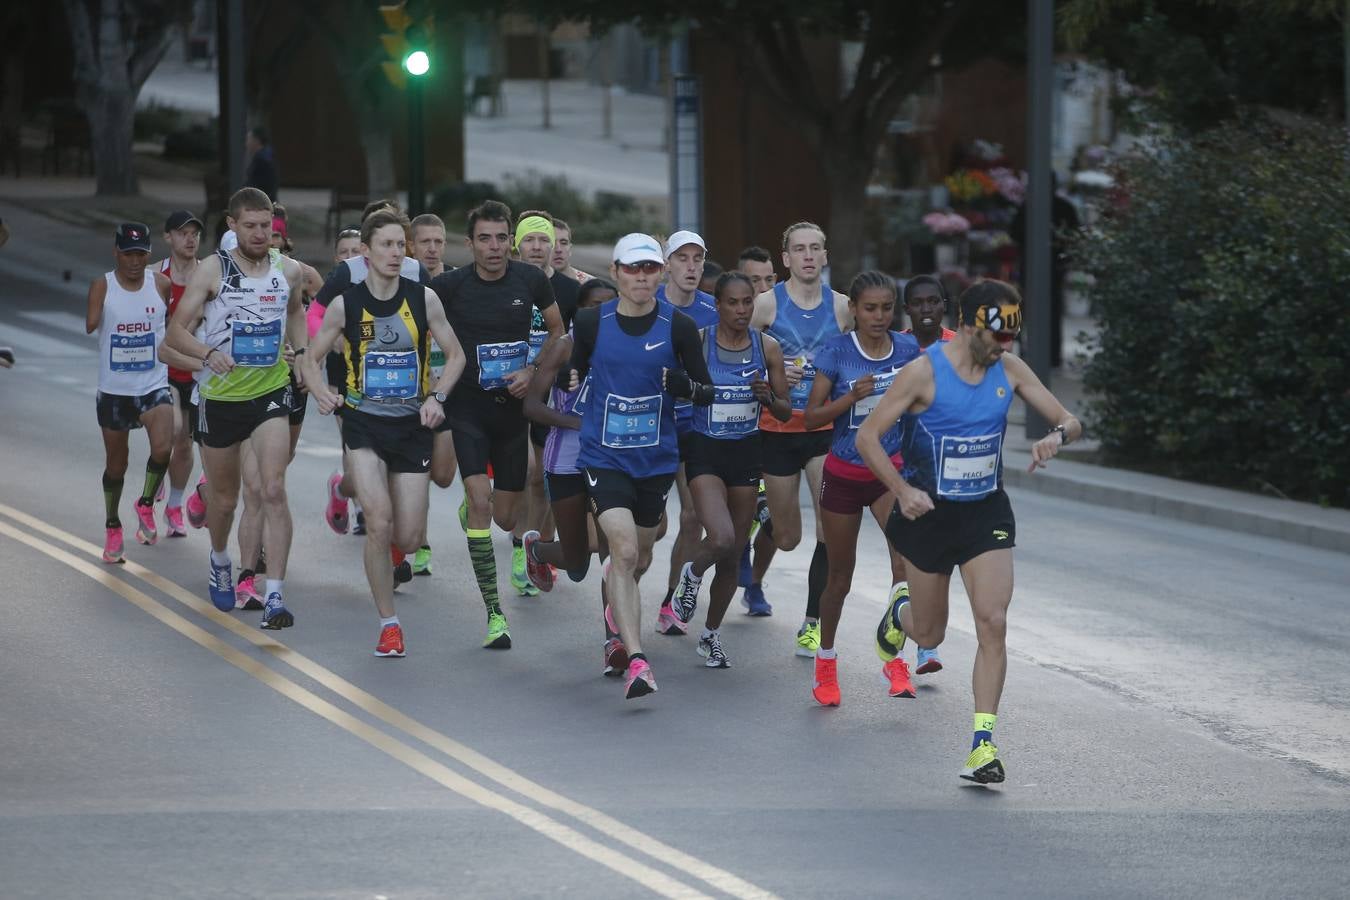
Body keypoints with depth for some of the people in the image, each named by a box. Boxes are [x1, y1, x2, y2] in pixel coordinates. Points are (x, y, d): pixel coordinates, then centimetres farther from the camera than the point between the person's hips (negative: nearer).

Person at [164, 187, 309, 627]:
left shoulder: (288, 270, 1)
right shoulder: (213, 269, -9)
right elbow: (177, 331, -10)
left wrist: (302, 352, 10)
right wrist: (208, 353, -29)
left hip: (271, 393, 1)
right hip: (221, 397, -1)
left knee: (274, 491, -16)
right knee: (223, 498, 14)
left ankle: (274, 597, -18)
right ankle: (220, 561, 46)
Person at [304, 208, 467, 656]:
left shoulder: (423, 299, -3)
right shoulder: (345, 304, -4)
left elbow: (455, 355, 6)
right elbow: (311, 358, 5)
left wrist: (437, 397, -10)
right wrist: (321, 391, -15)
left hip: (412, 426, 1)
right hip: (364, 423, -1)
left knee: (409, 538, -1)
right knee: (379, 523, -19)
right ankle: (389, 624, -5)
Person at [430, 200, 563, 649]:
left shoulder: (531, 280, -2)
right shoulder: (448, 286, -9)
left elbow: (558, 329, 11)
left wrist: (534, 372, -4)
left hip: (513, 406, 3)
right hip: (467, 406, -3)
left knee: (506, 518, 7)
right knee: (481, 501, -18)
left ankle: (470, 510, 47)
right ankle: (494, 613, -15)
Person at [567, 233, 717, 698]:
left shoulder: (679, 326, -5)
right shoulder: (591, 322, -3)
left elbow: (706, 392, 0)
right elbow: (575, 371, 14)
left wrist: (686, 385, -22)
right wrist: (570, 378, -9)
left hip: (657, 457, 2)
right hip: (604, 455, -2)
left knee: (639, 558, 18)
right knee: (623, 550, -19)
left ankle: (617, 611, 52)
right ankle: (636, 662, -24)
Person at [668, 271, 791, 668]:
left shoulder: (767, 347, 1)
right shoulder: (697, 342, -8)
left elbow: (786, 412, 6)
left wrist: (768, 397, -14)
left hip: (747, 453, 4)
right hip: (705, 452, -4)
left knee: (733, 555, 8)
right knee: (722, 539, -25)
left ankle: (711, 634, 28)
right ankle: (692, 574, 11)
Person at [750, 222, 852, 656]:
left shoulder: (841, 306, 3)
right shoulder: (767, 303, -4)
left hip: (827, 429, 1)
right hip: (779, 429, -1)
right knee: (787, 538, 8)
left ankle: (812, 626, -5)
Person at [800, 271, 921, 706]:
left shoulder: (908, 349, -3)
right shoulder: (836, 352, -10)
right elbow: (811, 417, -9)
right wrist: (851, 397, -23)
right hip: (844, 473, -1)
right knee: (840, 576, 11)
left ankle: (894, 655, -20)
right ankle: (825, 662, 33)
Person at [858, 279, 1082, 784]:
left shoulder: (1010, 370, -3)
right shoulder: (925, 372, -16)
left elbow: (1069, 422, 4)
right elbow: (868, 436, -13)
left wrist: (1057, 436, -21)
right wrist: (902, 491, -26)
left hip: (987, 513, 2)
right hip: (930, 512, -2)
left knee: (993, 623, -14)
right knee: (931, 634, 12)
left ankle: (983, 744, -10)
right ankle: (901, 614, 50)